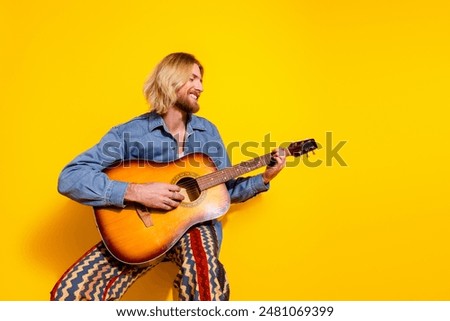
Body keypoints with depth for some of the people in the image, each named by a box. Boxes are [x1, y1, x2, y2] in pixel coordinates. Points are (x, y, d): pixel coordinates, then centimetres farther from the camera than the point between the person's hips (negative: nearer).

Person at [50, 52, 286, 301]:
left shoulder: (208, 131, 6)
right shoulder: (130, 133, -8)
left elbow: (226, 189, 14)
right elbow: (69, 179, -17)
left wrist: (264, 178, -1)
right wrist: (136, 192, -26)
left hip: (193, 225, 1)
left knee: (205, 279, -34)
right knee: (69, 291, -19)